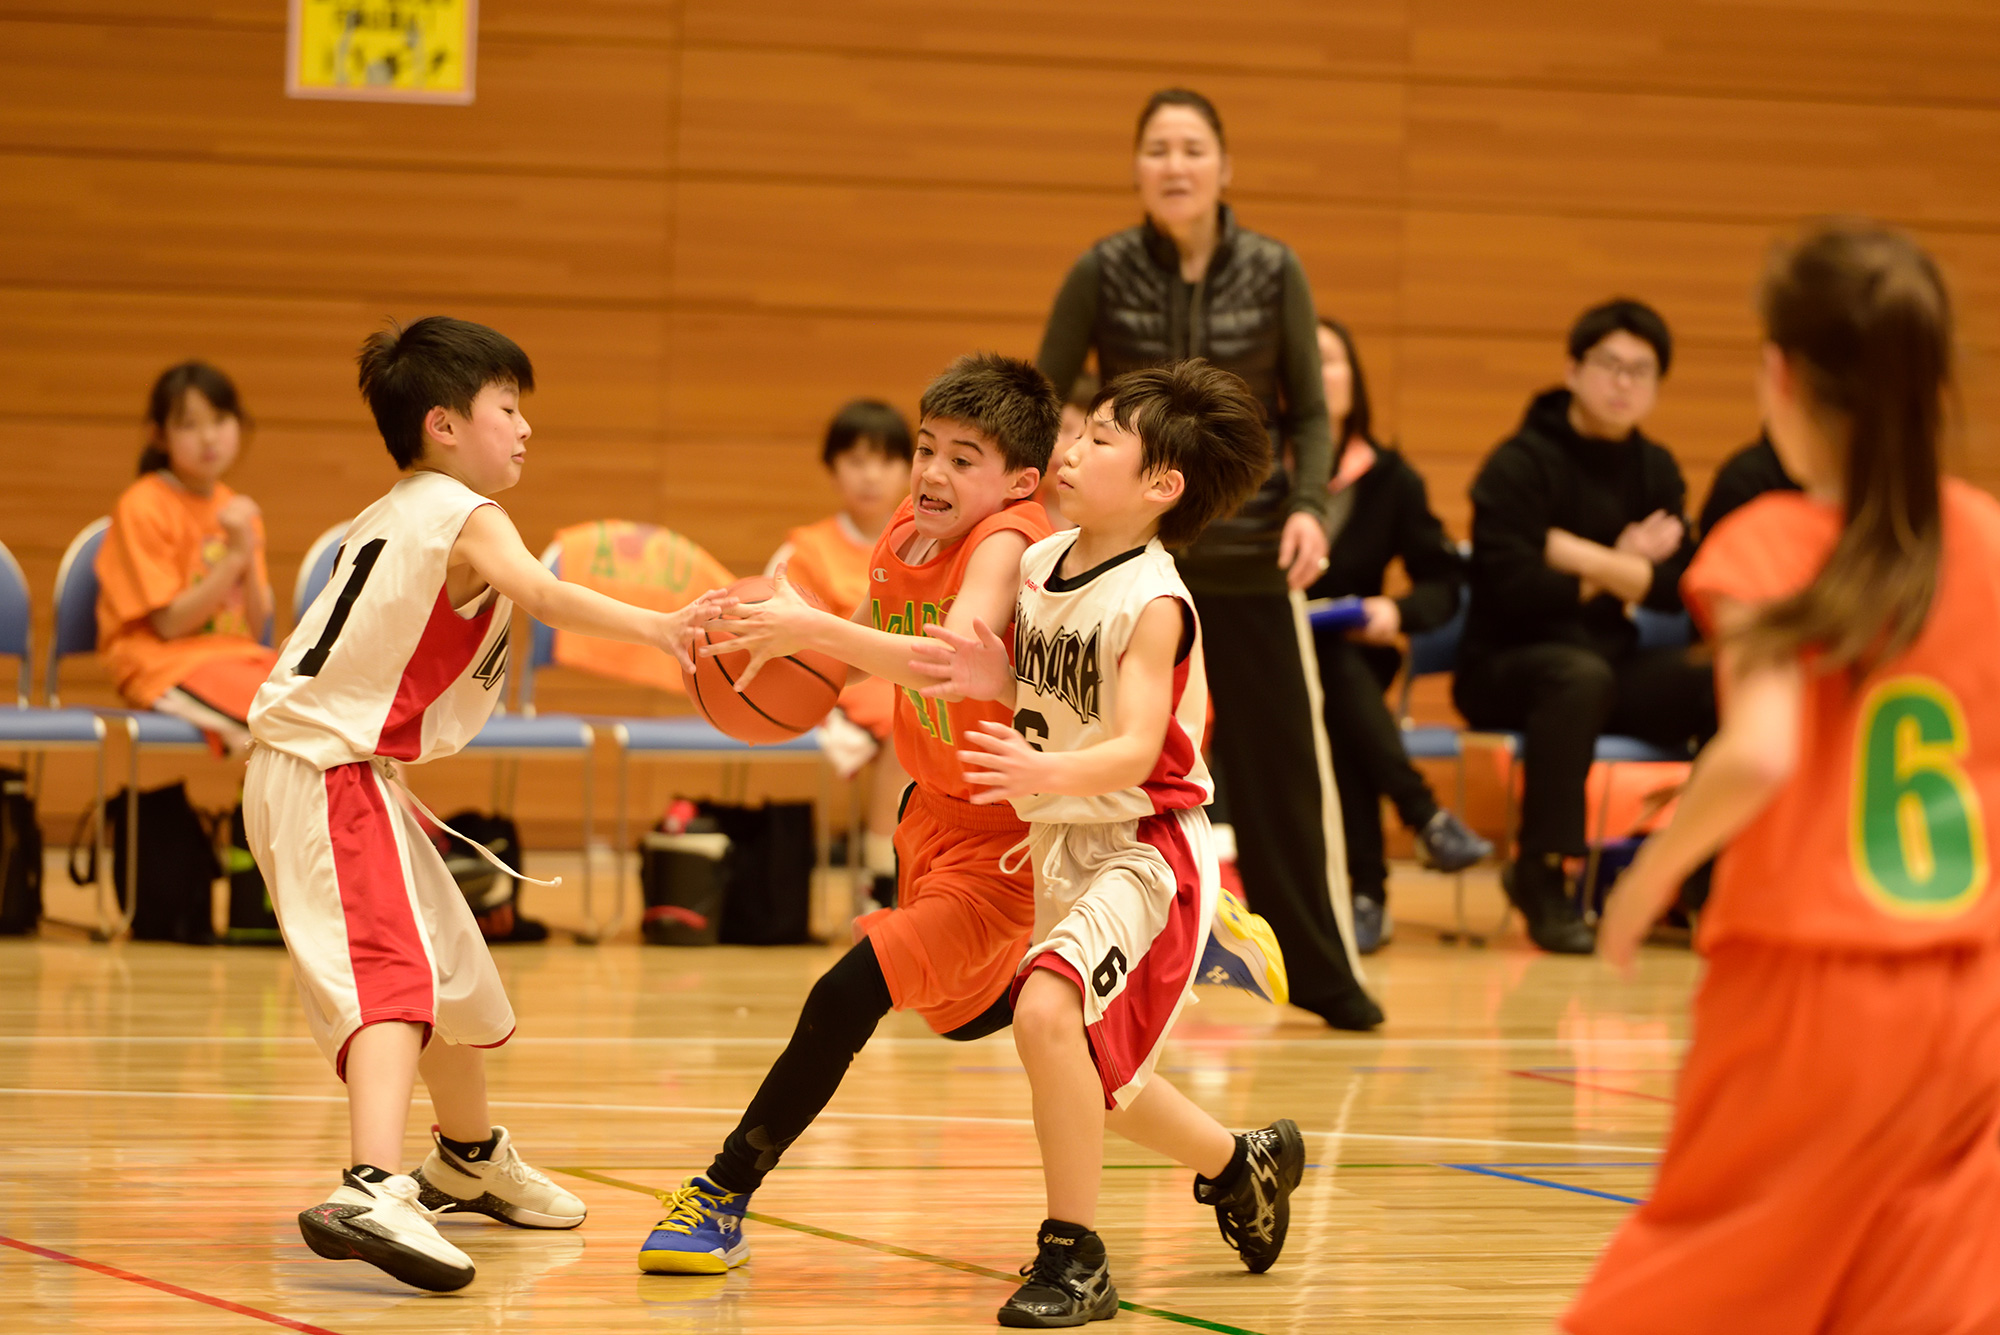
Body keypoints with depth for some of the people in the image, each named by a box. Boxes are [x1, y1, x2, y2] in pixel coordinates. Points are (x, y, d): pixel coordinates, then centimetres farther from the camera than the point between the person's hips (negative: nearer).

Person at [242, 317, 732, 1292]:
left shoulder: (392, 516, 17)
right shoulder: (465, 517, -13)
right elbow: (537, 593, -34)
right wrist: (656, 626, -46)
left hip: (341, 767, 10)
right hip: (329, 774, -10)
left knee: (451, 965, 27)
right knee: (394, 972, -27)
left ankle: (470, 1161, 49)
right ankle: (374, 1193, -48)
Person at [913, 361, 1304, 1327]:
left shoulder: (1150, 603, -20)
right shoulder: (1038, 565, 2)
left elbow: (1133, 750, -29)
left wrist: (1048, 774, -47)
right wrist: (998, 682, -5)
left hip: (1144, 847, -9)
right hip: (1061, 848, 9)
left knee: (1047, 1009, -29)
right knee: (1091, 1073, 19)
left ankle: (1074, 1255, -19)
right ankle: (1244, 1163, 46)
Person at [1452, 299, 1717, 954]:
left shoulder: (1655, 470, 11)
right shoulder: (1519, 464, -8)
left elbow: (1676, 589, -3)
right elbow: (1511, 588, -20)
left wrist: (1582, 557, -16)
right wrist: (1618, 571, -9)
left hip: (1614, 659, 6)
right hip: (1502, 666, -6)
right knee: (1580, 676, -40)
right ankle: (1540, 875, -31)